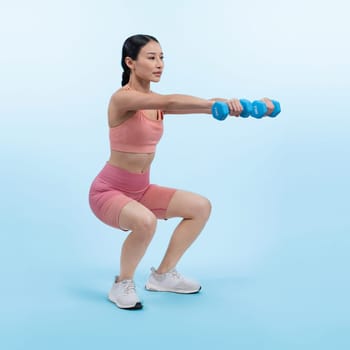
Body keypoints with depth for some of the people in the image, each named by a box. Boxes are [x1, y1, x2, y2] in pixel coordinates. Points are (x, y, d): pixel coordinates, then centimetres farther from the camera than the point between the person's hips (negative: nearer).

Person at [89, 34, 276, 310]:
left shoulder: (156, 103, 4)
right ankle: (122, 284, -9)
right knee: (145, 221, -37)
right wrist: (218, 103, -48)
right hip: (109, 191, -8)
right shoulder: (122, 98, -20)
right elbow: (171, 102, -38)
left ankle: (163, 275, 14)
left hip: (141, 190, 8)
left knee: (201, 207, 3)